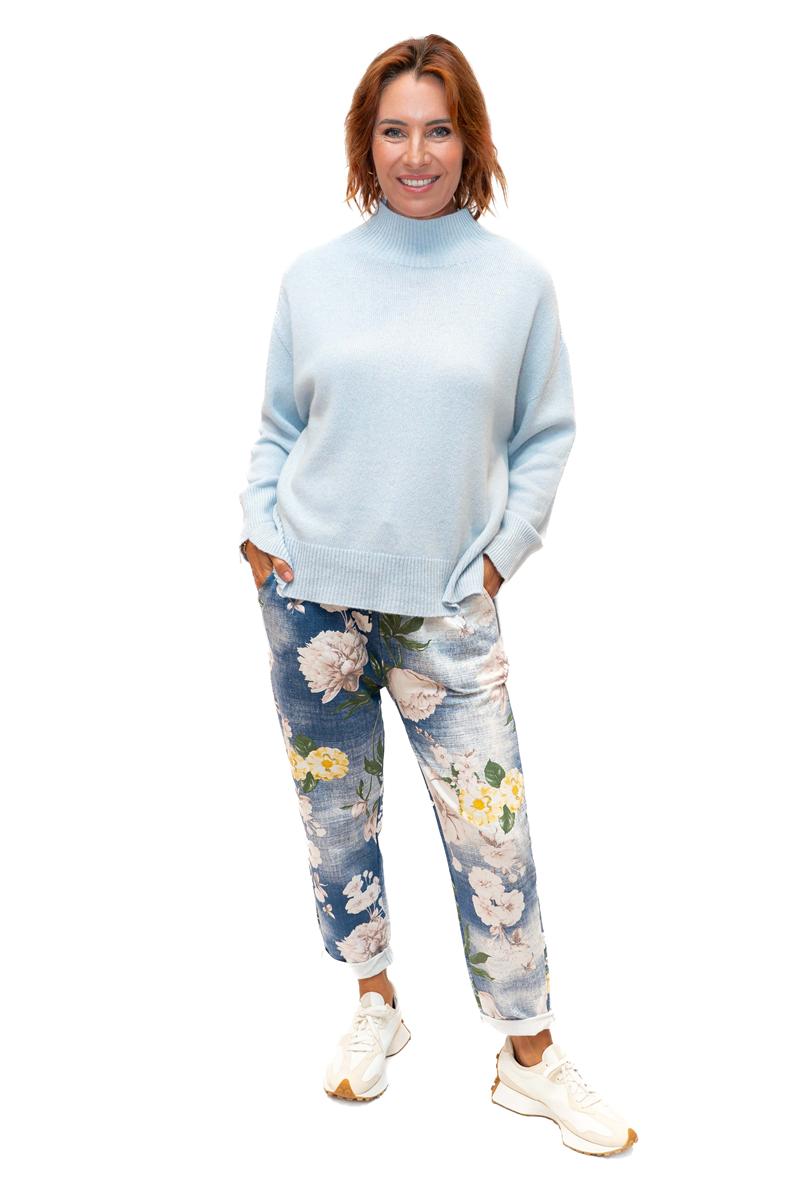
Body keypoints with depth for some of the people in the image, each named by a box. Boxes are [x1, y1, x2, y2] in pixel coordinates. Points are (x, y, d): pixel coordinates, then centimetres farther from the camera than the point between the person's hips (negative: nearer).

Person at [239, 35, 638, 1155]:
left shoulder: (517, 281, 1)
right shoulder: (313, 275, 5)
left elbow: (546, 435, 8)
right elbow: (277, 425, 12)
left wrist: (503, 551, -1)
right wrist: (261, 531, 1)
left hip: (446, 603, -1)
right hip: (311, 597, 2)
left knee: (491, 830, -1)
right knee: (335, 808, 11)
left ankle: (531, 1057, 16)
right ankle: (375, 1004, 31)